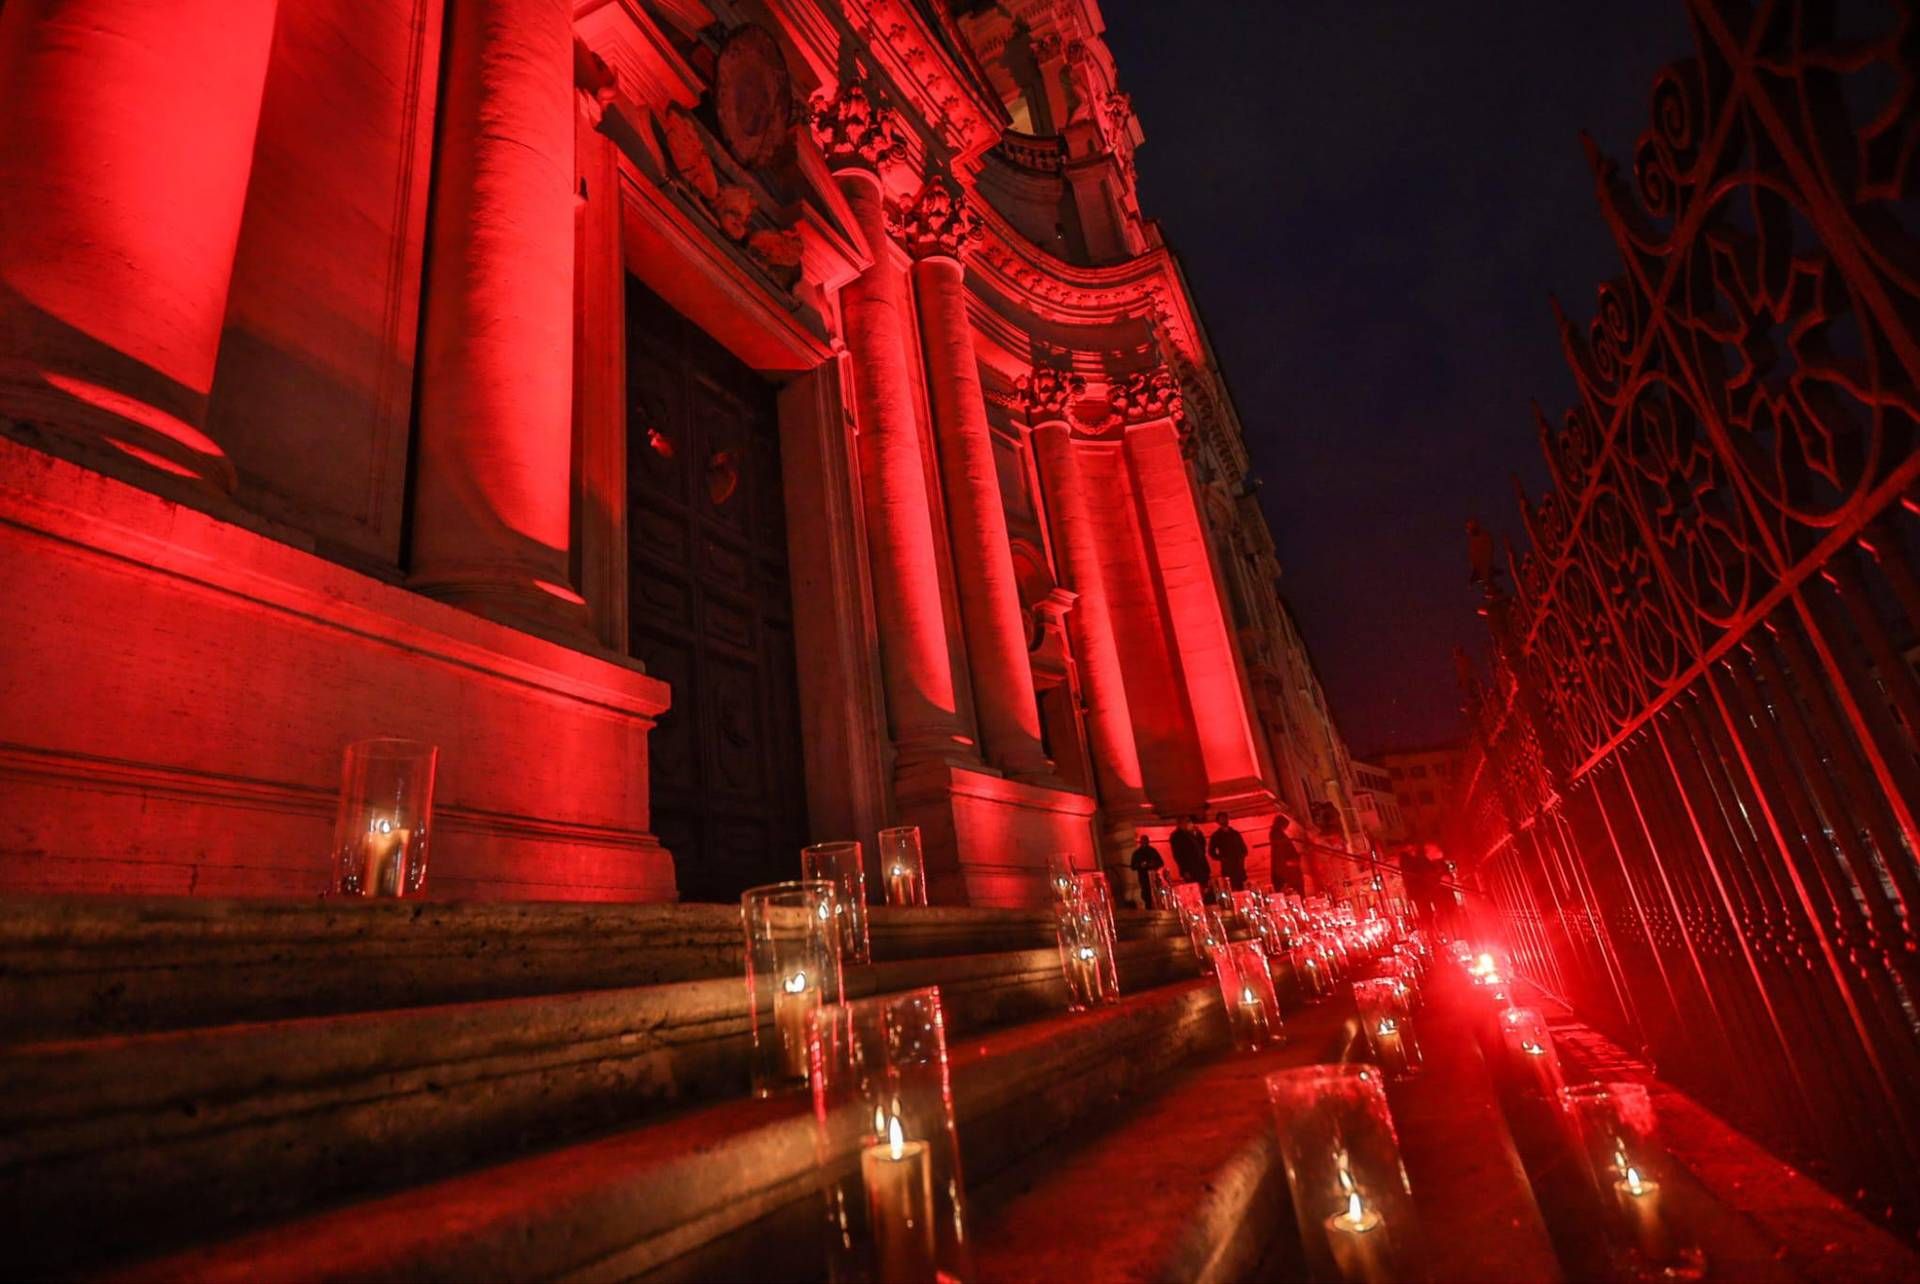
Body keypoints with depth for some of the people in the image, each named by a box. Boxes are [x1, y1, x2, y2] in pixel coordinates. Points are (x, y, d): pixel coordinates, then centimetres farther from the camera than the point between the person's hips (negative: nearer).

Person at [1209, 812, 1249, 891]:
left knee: (1242, 889, 0)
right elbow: (1211, 852, 4)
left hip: (1239, 866, 3)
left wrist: (1242, 857, 0)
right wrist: (1222, 859, -9)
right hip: (1227, 868, -3)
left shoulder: (1235, 833, 14)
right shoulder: (1216, 836, 5)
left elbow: (1243, 848, 18)